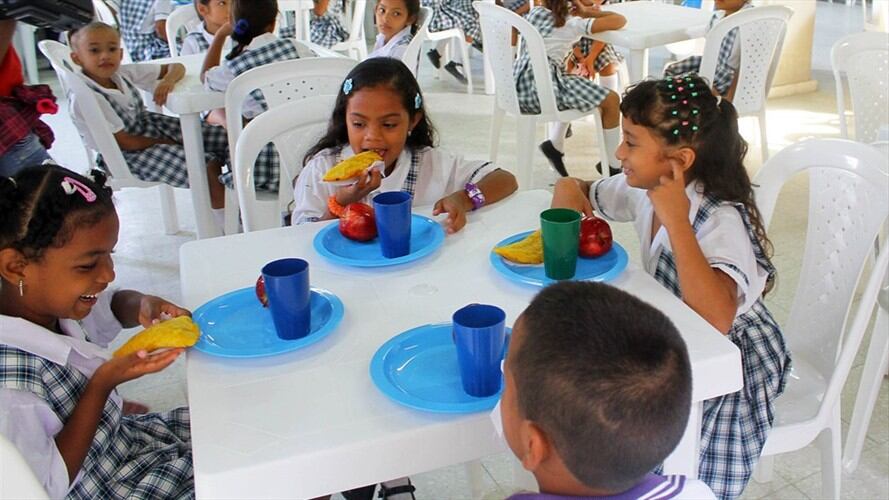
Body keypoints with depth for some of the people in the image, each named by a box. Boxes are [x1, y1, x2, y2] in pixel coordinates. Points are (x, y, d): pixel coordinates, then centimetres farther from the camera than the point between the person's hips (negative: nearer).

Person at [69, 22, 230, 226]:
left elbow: (177, 67, 4)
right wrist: (170, 143, -12)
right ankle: (223, 221, -7)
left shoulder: (124, 72, -3)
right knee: (203, 167, -25)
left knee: (224, 138, -1)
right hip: (129, 155, -8)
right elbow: (126, 142, -19)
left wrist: (168, 80, -19)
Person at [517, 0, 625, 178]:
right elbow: (620, 21, -3)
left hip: (519, 86, 8)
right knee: (611, 100, 2)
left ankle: (555, 144, 27)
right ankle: (611, 167, 13)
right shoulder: (574, 23, 2)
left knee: (572, 86, 34)